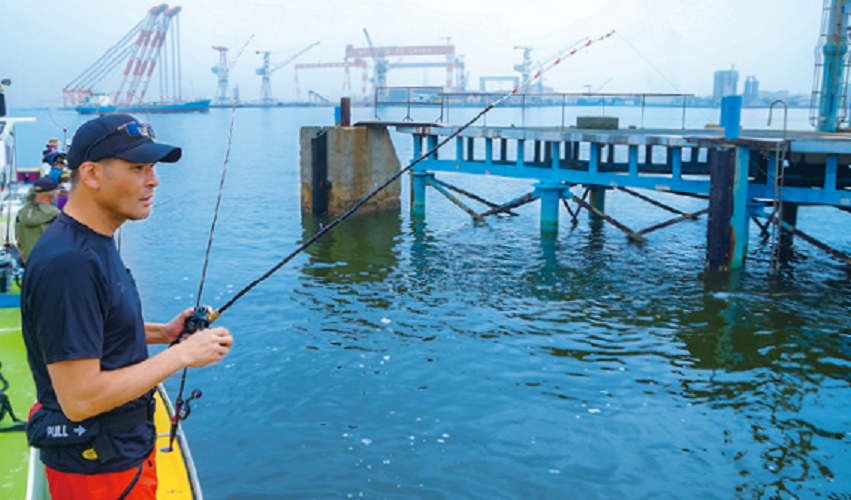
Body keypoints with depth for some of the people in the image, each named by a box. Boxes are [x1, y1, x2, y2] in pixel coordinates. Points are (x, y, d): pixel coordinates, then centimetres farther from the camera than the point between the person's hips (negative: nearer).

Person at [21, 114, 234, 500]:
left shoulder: (95, 243, 4)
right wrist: (182, 355, -22)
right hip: (97, 468, -9)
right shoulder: (68, 262, -27)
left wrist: (162, 333, 3)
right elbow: (79, 399, -28)